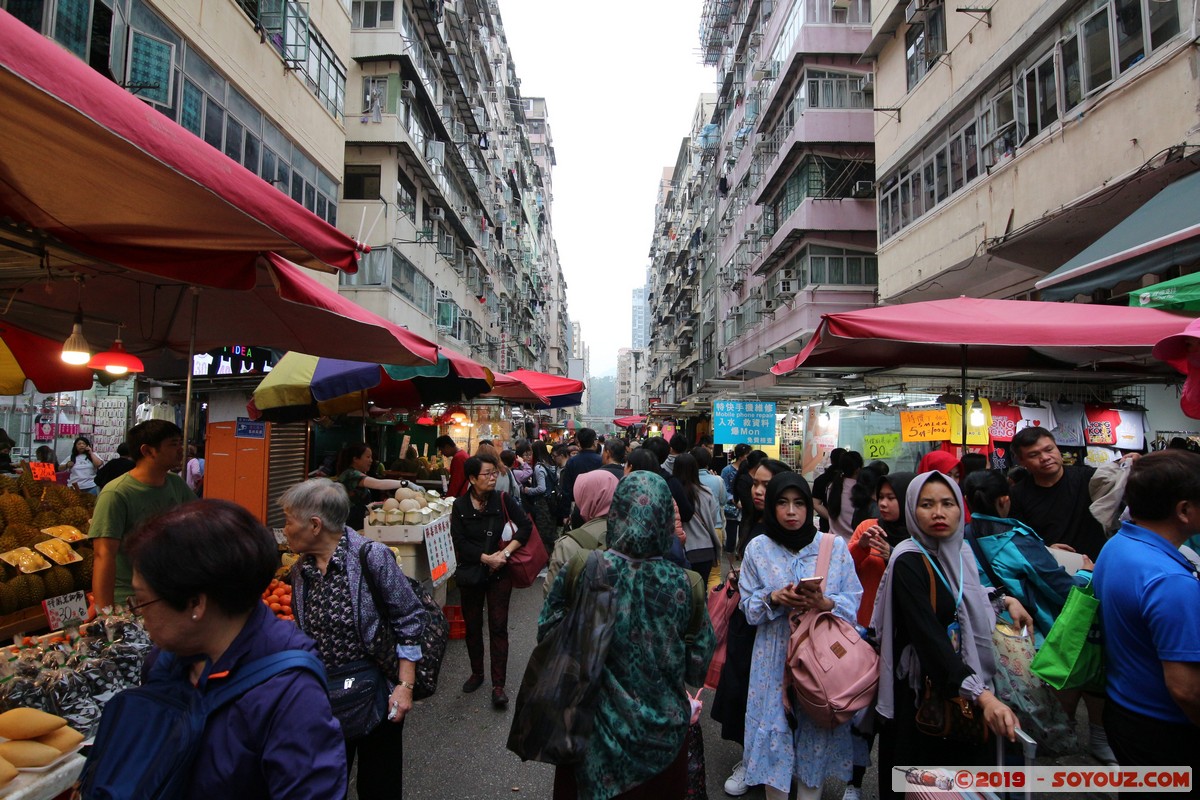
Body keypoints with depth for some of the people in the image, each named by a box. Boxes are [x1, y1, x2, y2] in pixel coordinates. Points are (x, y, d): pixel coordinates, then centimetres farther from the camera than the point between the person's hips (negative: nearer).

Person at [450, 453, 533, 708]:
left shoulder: (503, 500, -6)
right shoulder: (460, 506, -4)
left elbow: (525, 526, -9)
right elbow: (460, 543, -9)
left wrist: (505, 553, -17)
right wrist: (487, 558, -17)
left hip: (499, 573, -1)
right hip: (470, 572, 2)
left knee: (498, 627, -1)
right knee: (472, 626, 14)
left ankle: (498, 685, 7)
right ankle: (477, 673, 34)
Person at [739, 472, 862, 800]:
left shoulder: (835, 545, 0)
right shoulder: (758, 548, 1)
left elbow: (853, 601, -1)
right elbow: (748, 606, 2)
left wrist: (825, 604, -21)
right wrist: (774, 598, -17)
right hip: (775, 658, 0)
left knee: (817, 726, 5)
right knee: (774, 728, 4)